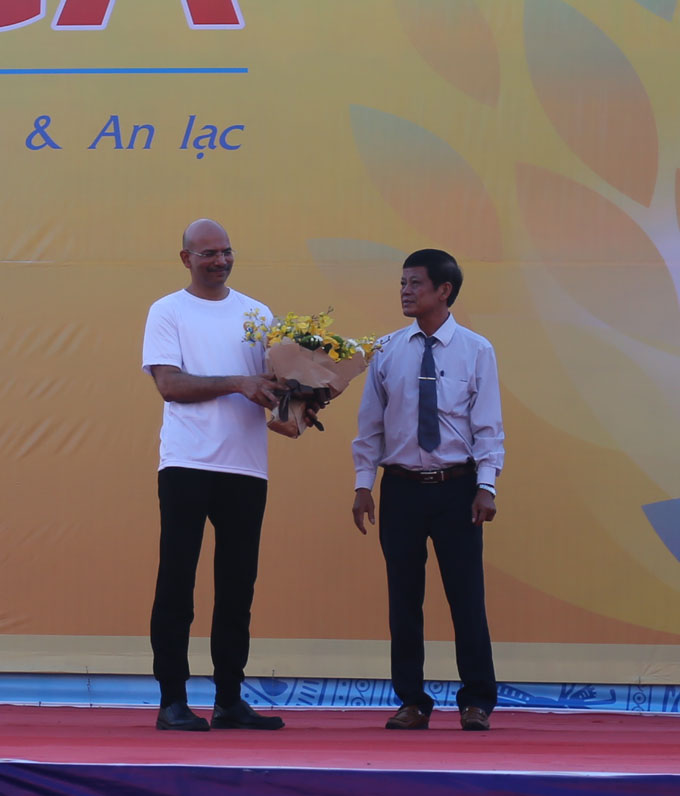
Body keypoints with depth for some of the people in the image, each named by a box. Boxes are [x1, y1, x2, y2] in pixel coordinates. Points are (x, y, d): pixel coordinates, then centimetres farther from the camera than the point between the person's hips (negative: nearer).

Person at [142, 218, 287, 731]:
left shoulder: (257, 314, 15)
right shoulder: (168, 312, 3)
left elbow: (276, 378, 10)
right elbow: (170, 383, -9)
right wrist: (239, 384, -17)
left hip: (246, 465, 4)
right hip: (187, 463, -4)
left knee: (238, 584, 6)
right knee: (177, 580, -3)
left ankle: (230, 699, 12)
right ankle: (173, 699, 1)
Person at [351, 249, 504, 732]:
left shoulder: (476, 351, -1)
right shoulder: (388, 351, 4)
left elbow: (488, 427, -2)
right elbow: (371, 424, 7)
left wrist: (486, 487, -10)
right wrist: (363, 485, 2)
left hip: (457, 488, -2)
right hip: (401, 488, 2)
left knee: (467, 596, 0)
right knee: (404, 598, 6)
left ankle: (476, 702, 9)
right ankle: (412, 703, 15)